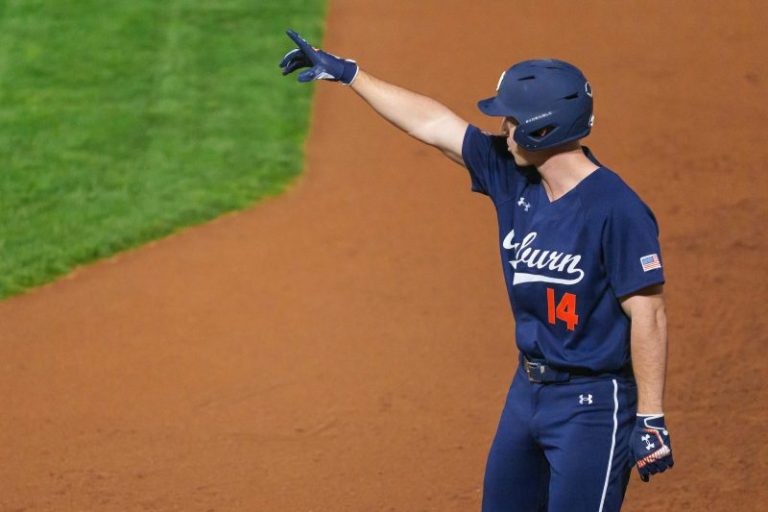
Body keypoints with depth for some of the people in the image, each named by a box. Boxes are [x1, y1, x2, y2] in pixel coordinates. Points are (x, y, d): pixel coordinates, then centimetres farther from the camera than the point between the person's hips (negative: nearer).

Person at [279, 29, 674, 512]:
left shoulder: (617, 209, -19)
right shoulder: (511, 174, 2)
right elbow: (430, 123, 10)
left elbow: (648, 316, -19)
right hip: (528, 389, 8)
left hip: (592, 404, -8)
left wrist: (651, 419, -20)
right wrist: (348, 72, 15)